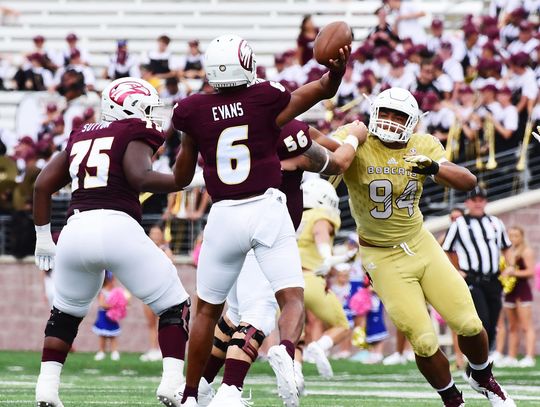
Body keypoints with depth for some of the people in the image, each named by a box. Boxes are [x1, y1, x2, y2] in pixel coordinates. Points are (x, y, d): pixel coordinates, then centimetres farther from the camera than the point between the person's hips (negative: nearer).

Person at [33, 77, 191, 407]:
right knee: (175, 307, 10)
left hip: (76, 231, 5)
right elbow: (139, 177, -11)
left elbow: (43, 185, 22)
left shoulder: (80, 138, 24)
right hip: (118, 228, -5)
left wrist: (43, 236, 30)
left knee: (66, 313, 27)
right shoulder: (135, 134, 7)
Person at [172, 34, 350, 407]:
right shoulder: (266, 99, -2)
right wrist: (337, 69, -12)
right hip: (268, 210, -1)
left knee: (207, 309, 16)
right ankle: (286, 349, -36)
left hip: (224, 217, 1)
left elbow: (181, 177, 11)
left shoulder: (194, 111, 0)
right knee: (293, 298, -3)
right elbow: (324, 89, 8)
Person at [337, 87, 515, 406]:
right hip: (383, 257, -4)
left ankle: (483, 378, 33)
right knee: (424, 342, -8)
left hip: (421, 244, 4)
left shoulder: (423, 147, -5)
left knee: (469, 323, 2)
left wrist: (434, 168, -35)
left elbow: (468, 181, -16)